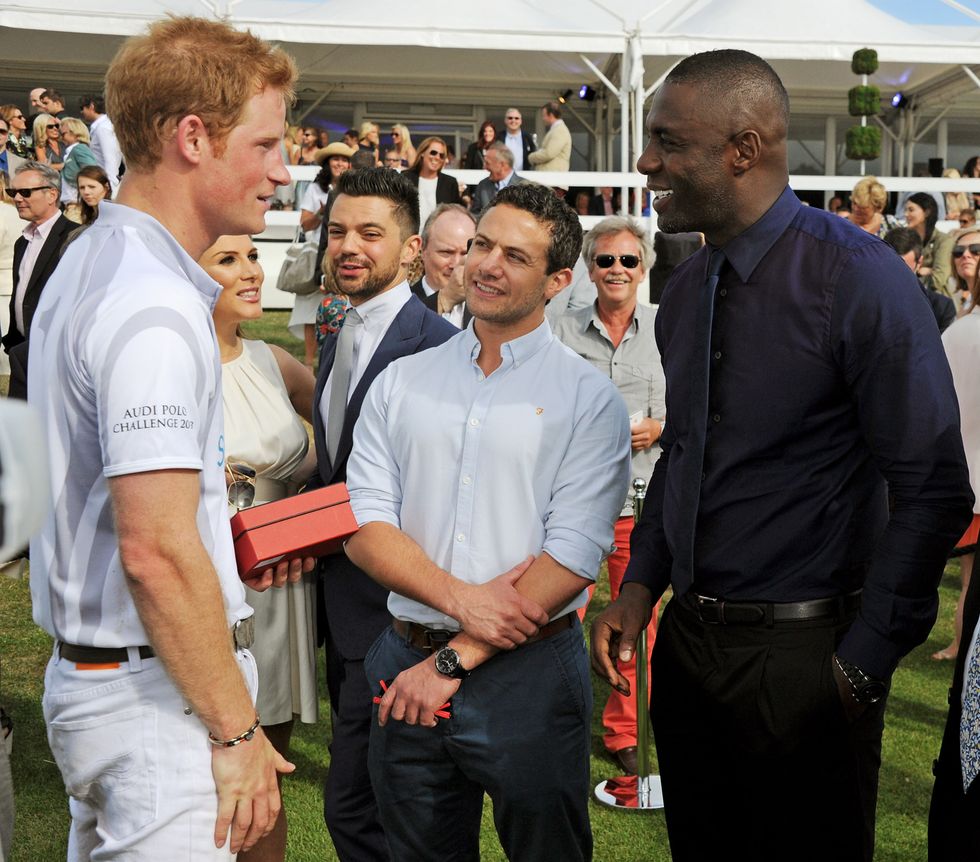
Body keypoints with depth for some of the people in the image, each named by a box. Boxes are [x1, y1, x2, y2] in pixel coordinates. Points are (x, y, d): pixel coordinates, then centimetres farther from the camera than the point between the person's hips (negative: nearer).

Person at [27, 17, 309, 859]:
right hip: (158, 694, -10)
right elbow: (156, 551, -26)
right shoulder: (156, 306, -21)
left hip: (88, 669, 10)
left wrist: (227, 548, 17)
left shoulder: (93, 261, 11)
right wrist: (236, 728, -18)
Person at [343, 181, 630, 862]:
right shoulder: (401, 383, 7)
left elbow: (572, 558, -12)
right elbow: (364, 526, -1)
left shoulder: (589, 397, -4)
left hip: (529, 676, -3)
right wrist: (459, 598, -16)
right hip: (407, 666, 3)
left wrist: (455, 658, -14)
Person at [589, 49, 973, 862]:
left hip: (802, 652, -6)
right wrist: (640, 584, 6)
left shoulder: (859, 278, -17)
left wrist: (862, 666, -15)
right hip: (687, 637, 6)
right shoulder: (686, 289, 5)